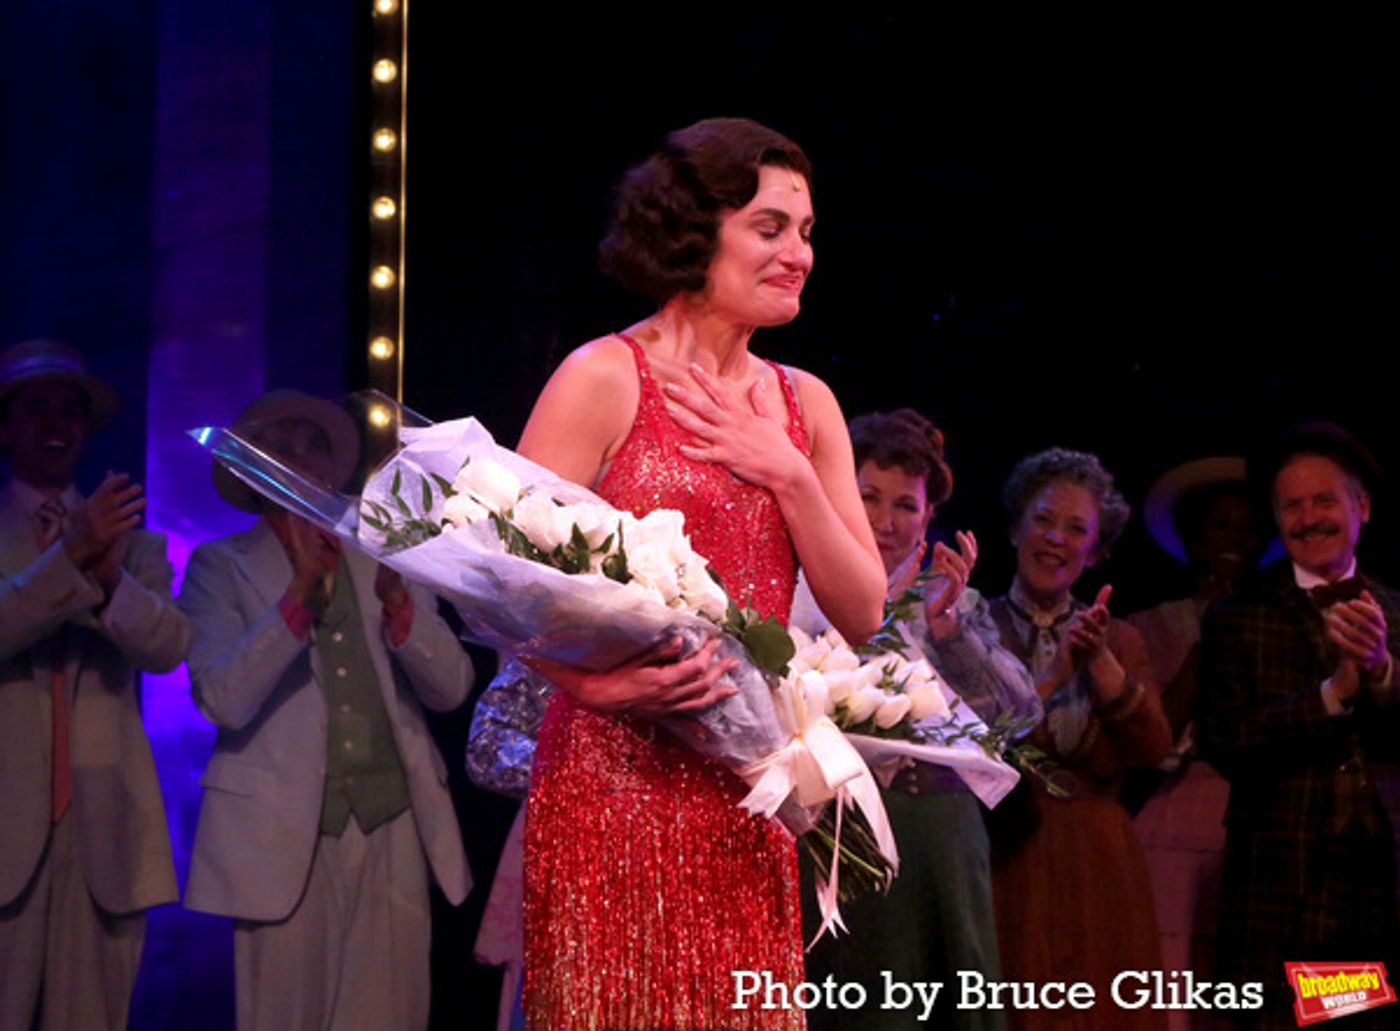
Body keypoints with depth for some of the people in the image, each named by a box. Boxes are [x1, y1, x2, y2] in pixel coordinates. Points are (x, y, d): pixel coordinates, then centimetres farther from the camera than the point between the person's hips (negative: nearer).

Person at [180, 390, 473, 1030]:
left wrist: (397, 602, -12)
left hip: (391, 828, 3)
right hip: (285, 832, -2)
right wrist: (299, 593, -18)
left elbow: (451, 688, 4)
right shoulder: (221, 567, 4)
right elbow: (222, 700, -11)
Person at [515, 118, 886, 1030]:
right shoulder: (605, 380, -4)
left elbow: (861, 614, 9)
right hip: (618, 776, -5)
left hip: (748, 794, 5)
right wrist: (598, 681, -25)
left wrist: (787, 475, -3)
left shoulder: (804, 406, 13)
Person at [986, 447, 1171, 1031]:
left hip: (1097, 867, 3)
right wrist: (1054, 676, -16)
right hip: (1002, 863, -3)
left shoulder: (1119, 640, 12)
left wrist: (1100, 660, -13)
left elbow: (1153, 749, -3)